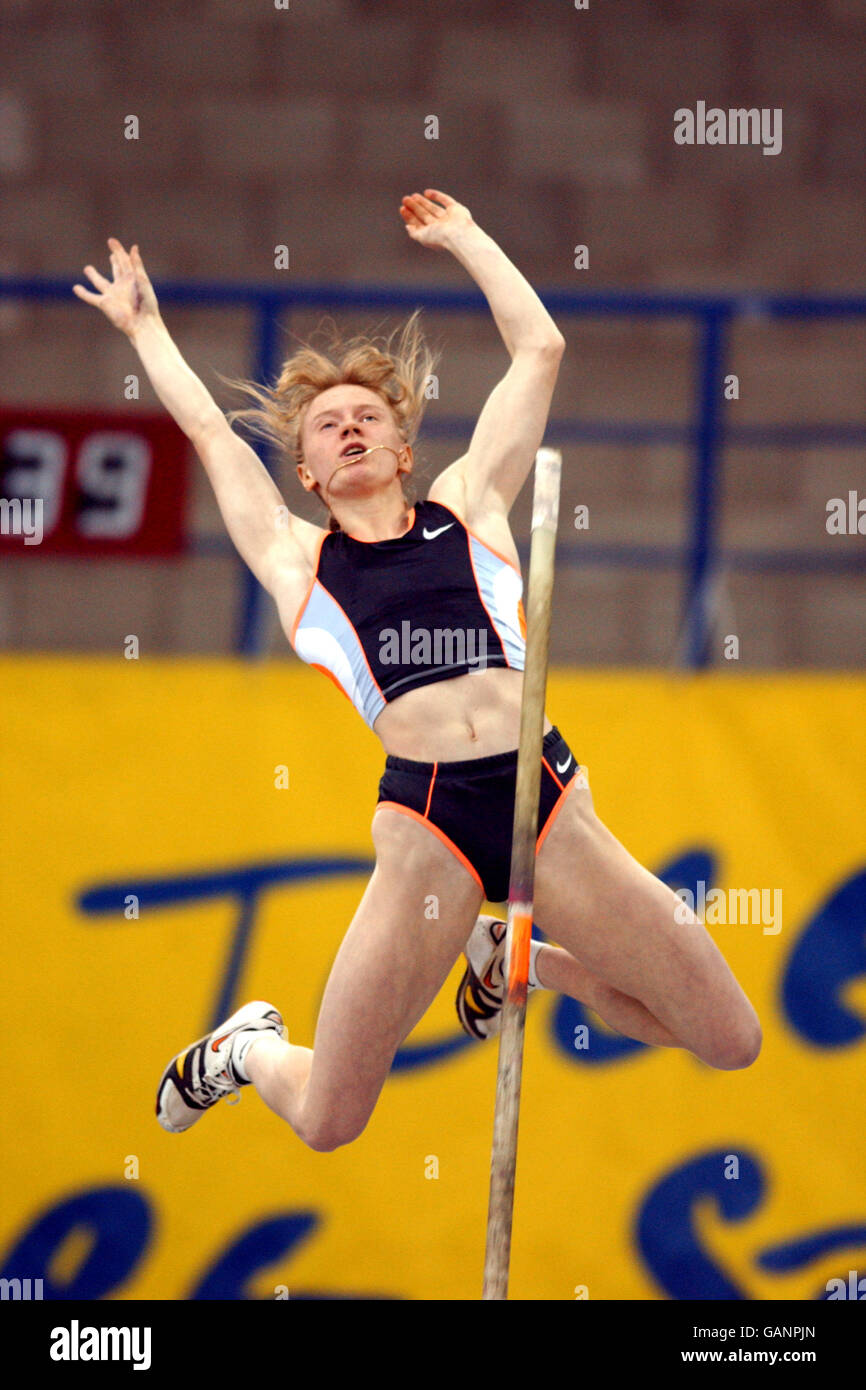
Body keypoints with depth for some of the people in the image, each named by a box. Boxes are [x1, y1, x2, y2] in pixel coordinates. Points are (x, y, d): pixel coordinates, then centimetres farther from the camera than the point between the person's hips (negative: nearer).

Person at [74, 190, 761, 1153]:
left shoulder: (469, 504, 18)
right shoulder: (297, 560, 15)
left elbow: (539, 349, 22)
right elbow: (205, 426, 26)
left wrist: (463, 239, 31)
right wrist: (144, 326, 40)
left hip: (555, 813, 2)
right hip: (426, 832, -2)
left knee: (732, 1044, 2)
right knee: (326, 1125, -2)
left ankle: (525, 959, 27)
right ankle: (247, 1048, 36)